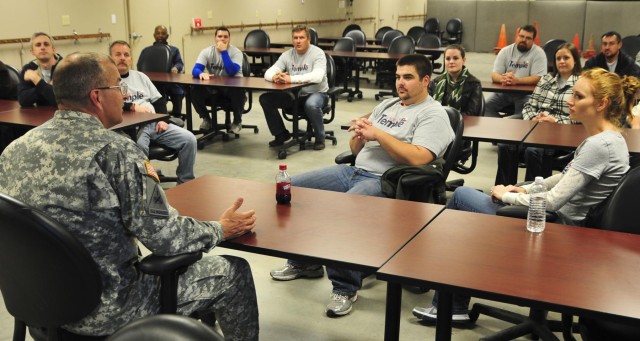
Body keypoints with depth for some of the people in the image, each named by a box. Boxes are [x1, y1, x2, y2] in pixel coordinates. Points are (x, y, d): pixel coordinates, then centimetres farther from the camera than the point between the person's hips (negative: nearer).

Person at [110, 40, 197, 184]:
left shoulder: (140, 76, 22)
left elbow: (159, 100, 19)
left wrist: (162, 119, 2)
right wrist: (133, 107, -19)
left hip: (154, 123, 6)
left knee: (189, 140, -10)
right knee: (139, 148, -39)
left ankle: (185, 182, 3)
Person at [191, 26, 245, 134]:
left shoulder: (236, 52, -12)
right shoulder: (207, 52, -4)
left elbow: (232, 72, -28)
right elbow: (195, 70, -16)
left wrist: (224, 52, -28)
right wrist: (201, 73, -41)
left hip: (232, 87, -3)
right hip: (213, 88, 3)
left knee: (238, 93, -36)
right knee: (195, 92, -23)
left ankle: (237, 121, -7)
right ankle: (206, 119, 4)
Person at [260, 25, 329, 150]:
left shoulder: (317, 53, -14)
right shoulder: (287, 55, 1)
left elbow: (317, 76, -32)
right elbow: (268, 73, -5)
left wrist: (291, 79, -39)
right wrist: (275, 77, -31)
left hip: (316, 93, -5)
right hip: (294, 94, 5)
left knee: (311, 105, -40)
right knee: (265, 98, -10)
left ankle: (320, 138, -11)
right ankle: (281, 134, 7)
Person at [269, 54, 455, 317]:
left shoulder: (432, 115, -4)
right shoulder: (387, 105, 19)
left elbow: (417, 158, -21)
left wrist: (378, 133, -16)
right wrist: (359, 135, -5)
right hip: (354, 170, 9)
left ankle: (345, 288, -16)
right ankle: (305, 261, 16)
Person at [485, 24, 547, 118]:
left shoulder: (538, 53, -3)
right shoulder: (505, 51, 6)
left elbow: (538, 78, -11)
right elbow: (494, 75, 2)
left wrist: (516, 80, -28)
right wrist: (502, 79, -24)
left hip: (526, 93, -3)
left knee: (524, 113, -32)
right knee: (486, 106, -20)